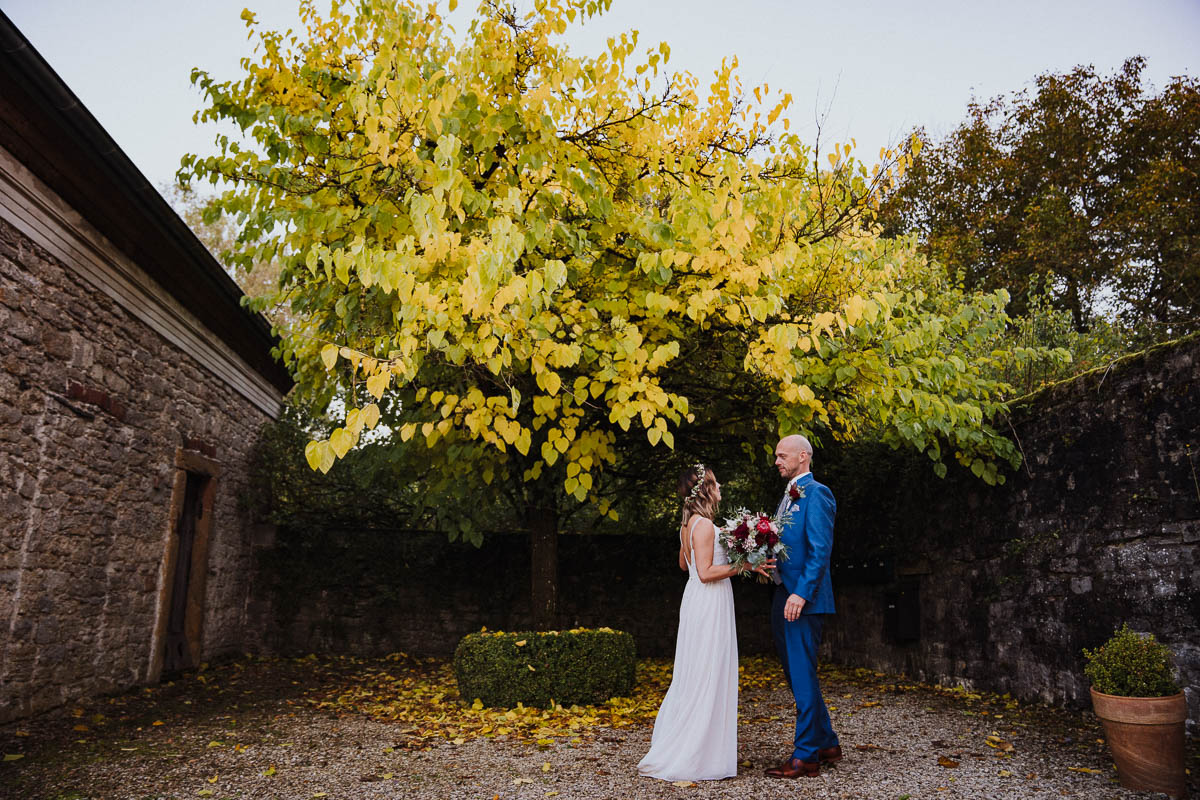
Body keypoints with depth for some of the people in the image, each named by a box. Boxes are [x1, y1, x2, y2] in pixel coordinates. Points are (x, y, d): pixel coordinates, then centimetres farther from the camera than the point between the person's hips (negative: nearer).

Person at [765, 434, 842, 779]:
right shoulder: (789, 496, 18)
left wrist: (802, 594, -23)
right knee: (796, 673, 17)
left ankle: (805, 756, 8)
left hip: (803, 600, -10)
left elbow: (820, 550, -18)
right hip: (783, 597, 10)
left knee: (802, 675, -3)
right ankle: (827, 744, 30)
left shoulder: (816, 493, -11)